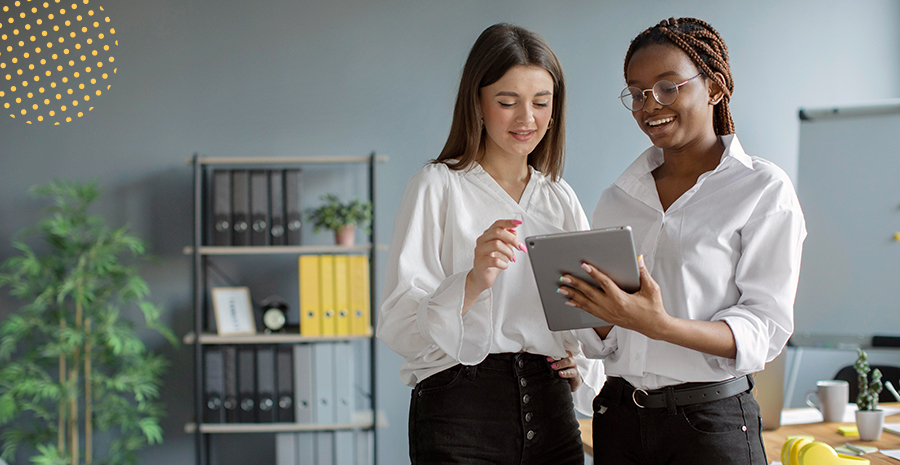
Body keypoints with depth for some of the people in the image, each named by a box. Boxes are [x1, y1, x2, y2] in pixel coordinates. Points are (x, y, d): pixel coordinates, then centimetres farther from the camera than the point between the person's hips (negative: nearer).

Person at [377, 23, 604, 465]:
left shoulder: (561, 199, 13)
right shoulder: (438, 186, -2)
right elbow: (398, 327, -11)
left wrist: (582, 367, 3)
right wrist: (473, 281, -27)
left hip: (550, 411, 5)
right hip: (460, 408, -4)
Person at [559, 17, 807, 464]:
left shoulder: (763, 188, -4)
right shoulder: (616, 199, 9)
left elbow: (766, 327, -12)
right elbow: (599, 343, 10)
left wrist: (659, 325, -26)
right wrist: (597, 315, -13)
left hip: (712, 422, -4)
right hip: (617, 418, 4)